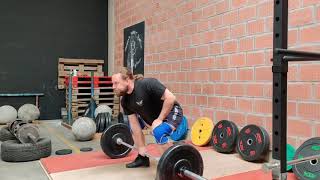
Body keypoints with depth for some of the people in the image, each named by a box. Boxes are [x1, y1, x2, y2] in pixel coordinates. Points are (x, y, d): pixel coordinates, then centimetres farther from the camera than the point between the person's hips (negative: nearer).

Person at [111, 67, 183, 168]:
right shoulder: (125, 100, -8)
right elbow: (134, 123, -4)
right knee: (132, 126, 12)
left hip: (171, 112, -8)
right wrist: (141, 147, -5)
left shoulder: (146, 84, -30)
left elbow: (170, 98, -33)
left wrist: (159, 119, -26)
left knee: (159, 132, -34)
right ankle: (142, 158, 21)